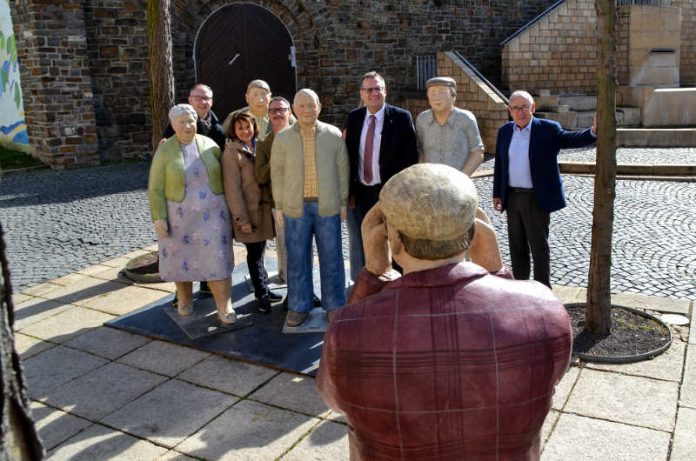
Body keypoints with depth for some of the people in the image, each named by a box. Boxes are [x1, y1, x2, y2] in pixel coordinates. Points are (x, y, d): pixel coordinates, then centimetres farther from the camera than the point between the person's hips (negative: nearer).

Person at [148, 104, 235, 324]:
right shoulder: (164, 151, -6)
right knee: (181, 257, 12)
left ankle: (224, 306, 1)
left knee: (216, 257, -4)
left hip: (211, 213, 1)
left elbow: (222, 177, 5)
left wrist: (227, 207, 4)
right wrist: (159, 217, -12)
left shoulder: (209, 146, -1)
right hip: (178, 215, 0)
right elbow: (156, 188, -5)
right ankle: (185, 298, 33)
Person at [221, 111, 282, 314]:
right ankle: (262, 294, 16)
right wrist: (242, 218, -15)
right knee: (255, 254, 3)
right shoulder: (231, 152, -10)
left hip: (263, 208, 5)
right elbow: (232, 188, -13)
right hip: (248, 211, -5)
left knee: (259, 252, 14)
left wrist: (272, 206, 5)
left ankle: (263, 289, 27)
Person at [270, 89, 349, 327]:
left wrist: (343, 202, 3)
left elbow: (342, 170, 4)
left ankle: (334, 305, 21)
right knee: (297, 258, 8)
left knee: (331, 257, 6)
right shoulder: (282, 138, 2)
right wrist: (280, 206, 3)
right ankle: (299, 307, 22)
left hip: (328, 206, 0)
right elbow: (277, 173, 5)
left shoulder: (333, 135, 1)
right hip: (296, 207, 1)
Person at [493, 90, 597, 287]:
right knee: (517, 246, 14)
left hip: (536, 199, -5)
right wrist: (497, 194, 10)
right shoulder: (505, 131, 7)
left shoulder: (548, 129, -6)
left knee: (539, 247, 2)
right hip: (512, 197, 5)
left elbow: (570, 139, -20)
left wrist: (593, 131, -40)